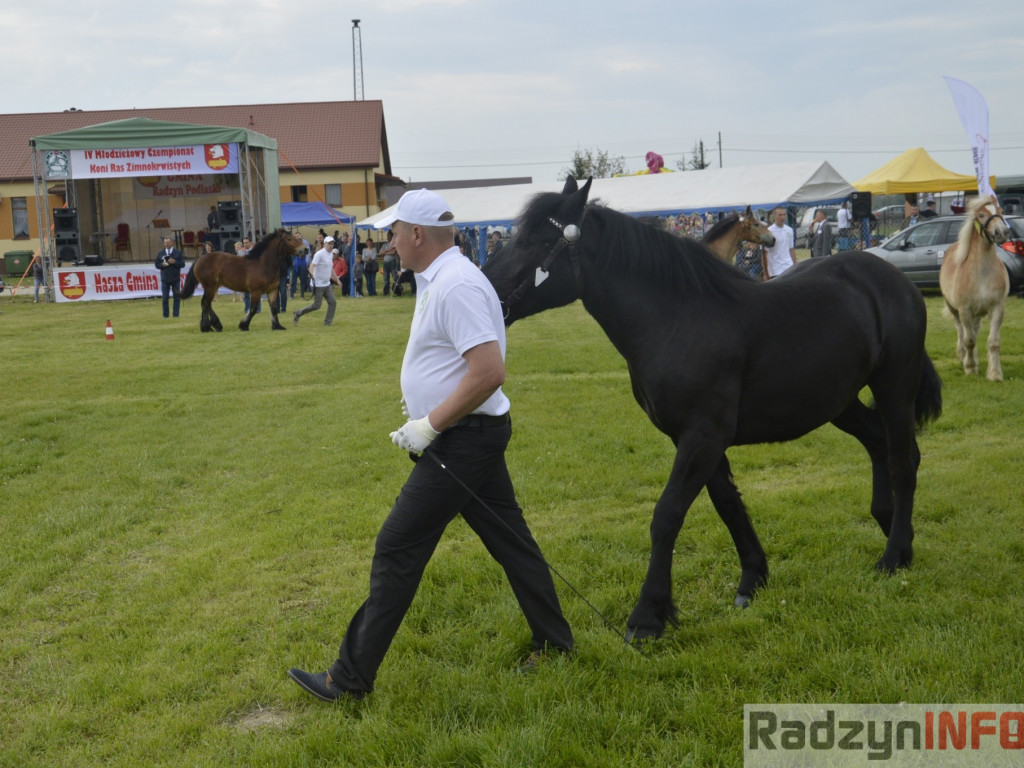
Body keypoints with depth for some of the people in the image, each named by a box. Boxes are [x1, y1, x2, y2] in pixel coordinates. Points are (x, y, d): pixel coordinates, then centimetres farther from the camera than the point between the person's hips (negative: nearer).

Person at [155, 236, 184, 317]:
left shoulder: (178, 253, 2)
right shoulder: (160, 253, 7)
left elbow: (182, 264, -2)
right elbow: (157, 265, 7)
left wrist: (175, 262, -18)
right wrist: (162, 264, -14)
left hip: (176, 279, -1)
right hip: (165, 279, 1)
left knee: (177, 297, 3)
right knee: (165, 298, 2)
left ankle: (176, 314, 10)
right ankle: (166, 314, 9)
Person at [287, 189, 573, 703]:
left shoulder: (455, 286, -21)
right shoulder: (440, 279, 12)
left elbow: (489, 372, -28)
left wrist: (430, 425, -22)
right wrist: (426, 417, 14)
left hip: (462, 440, -10)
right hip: (470, 435, 10)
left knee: (397, 550, -4)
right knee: (508, 538, 17)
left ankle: (352, 677, 4)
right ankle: (552, 641, 29)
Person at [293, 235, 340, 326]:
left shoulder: (331, 254, 11)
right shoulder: (319, 254, -15)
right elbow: (311, 266, -25)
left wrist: (336, 279, 29)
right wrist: (313, 276, -43)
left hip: (327, 284, 8)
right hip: (319, 285, -8)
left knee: (333, 302, 0)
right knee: (316, 306, -5)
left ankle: (328, 322, 8)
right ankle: (297, 314, 11)